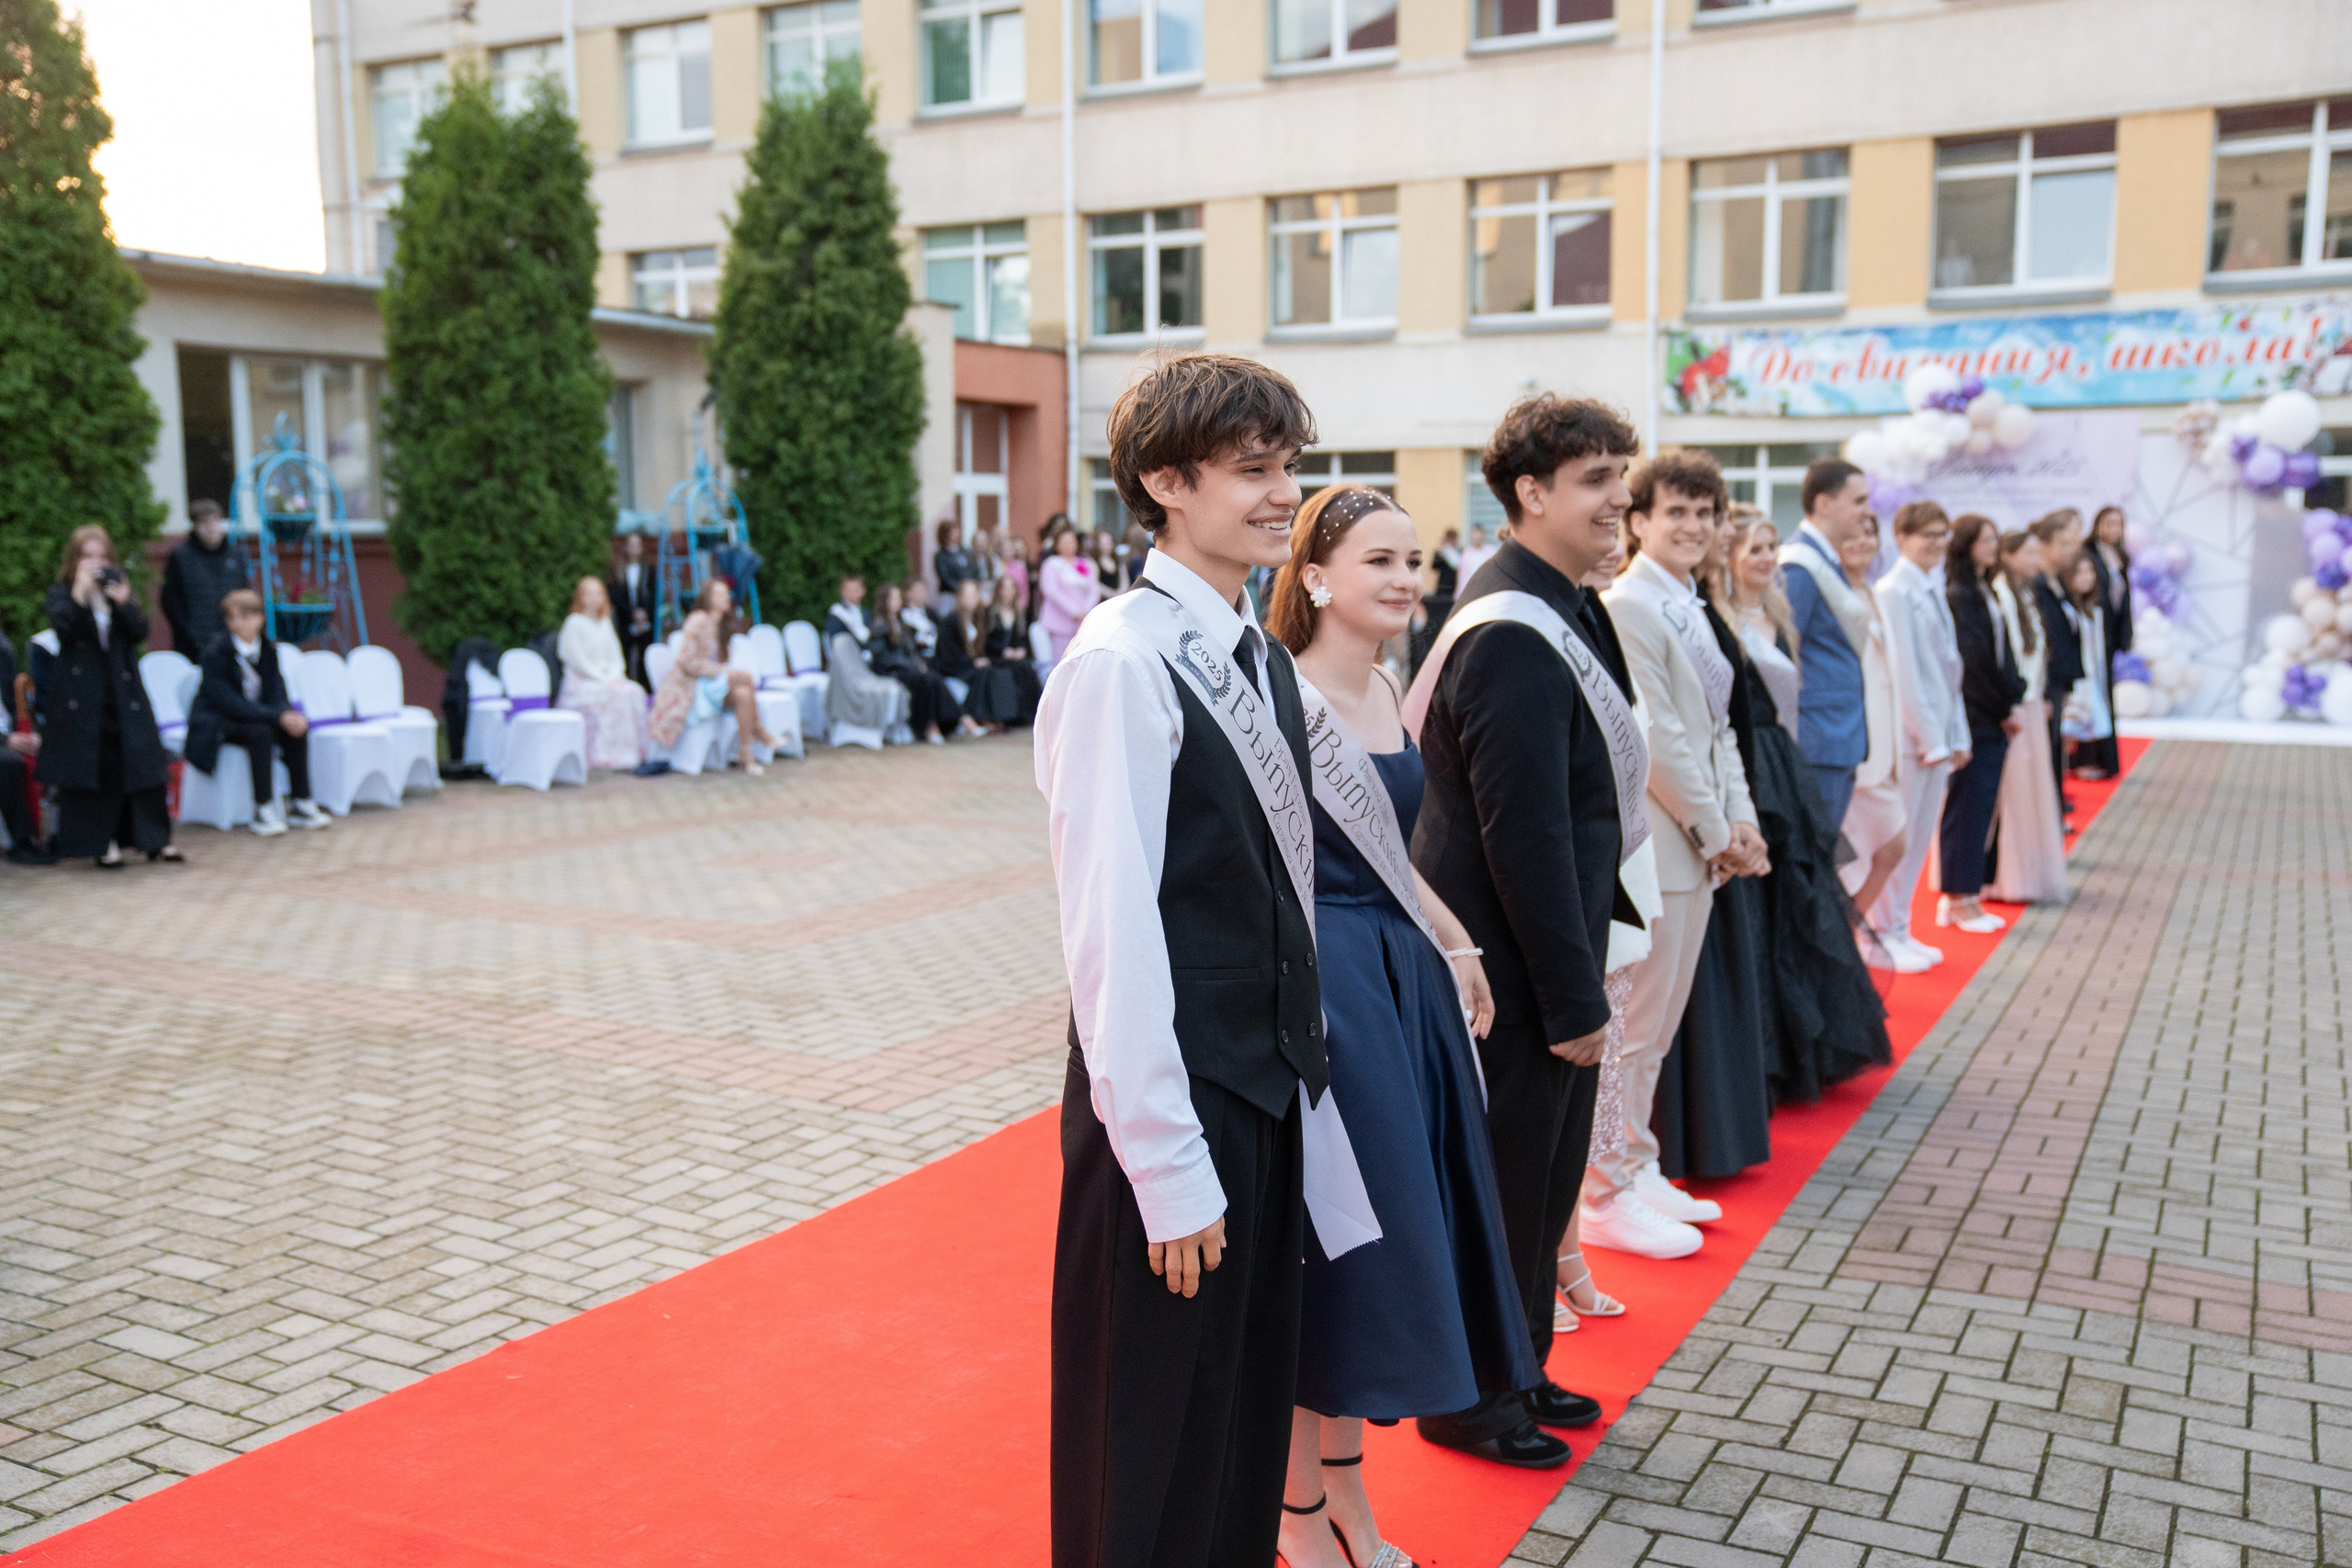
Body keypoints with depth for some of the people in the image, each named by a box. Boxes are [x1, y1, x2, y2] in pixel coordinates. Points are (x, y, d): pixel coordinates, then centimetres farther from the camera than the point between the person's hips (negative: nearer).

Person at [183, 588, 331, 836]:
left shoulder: (267, 649, 2)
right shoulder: (215, 654, -17)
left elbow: (276, 694, -2)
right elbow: (230, 703, -25)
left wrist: (289, 715, -26)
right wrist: (278, 717, -33)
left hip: (256, 716, 6)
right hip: (217, 724, -6)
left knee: (297, 728, -19)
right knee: (260, 732, -34)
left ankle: (300, 805, -13)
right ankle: (263, 811, -31)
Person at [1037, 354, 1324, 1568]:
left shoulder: (1263, 657, 8)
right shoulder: (1120, 665, -18)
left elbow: (1284, 893, 10)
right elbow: (1110, 930, -21)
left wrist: (1301, 1075, 9)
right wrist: (1167, 1166, -19)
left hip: (1271, 1097, 8)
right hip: (1176, 1111, -8)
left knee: (1252, 1412, 22)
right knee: (1153, 1466, 9)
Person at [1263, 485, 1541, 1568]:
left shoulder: (1386, 689, 10)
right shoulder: (1285, 696, -16)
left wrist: (1453, 942, 16)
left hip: (1405, 978, 9)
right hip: (1323, 984, -9)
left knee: (1389, 1227, 16)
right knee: (1326, 1236, 3)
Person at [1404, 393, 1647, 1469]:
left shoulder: (1559, 611, 9)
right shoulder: (1513, 639, -23)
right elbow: (1524, 838, -25)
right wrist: (1572, 996, -20)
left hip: (1542, 951, 10)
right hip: (1510, 971, -10)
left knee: (1545, 1168, 20)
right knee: (1503, 1174, 6)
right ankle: (1469, 1399, 25)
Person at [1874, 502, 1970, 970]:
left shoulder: (1933, 590, 13)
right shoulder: (1894, 592, -12)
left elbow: (1949, 668, 16)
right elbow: (1903, 671, -16)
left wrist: (1957, 735, 12)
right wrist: (1929, 739, -16)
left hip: (1939, 734, 8)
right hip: (1910, 735, -8)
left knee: (1919, 837, 12)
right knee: (1898, 838, -1)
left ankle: (1900, 931, 22)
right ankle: (1884, 935, 10)